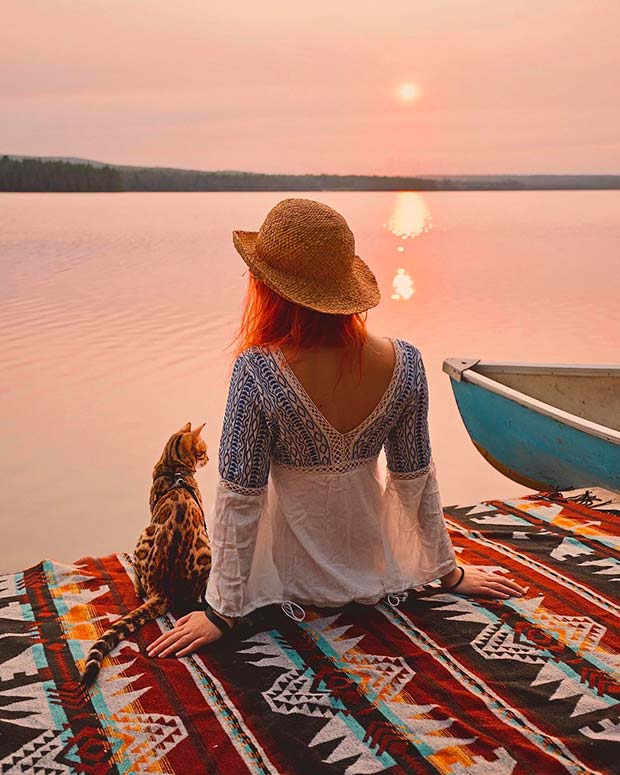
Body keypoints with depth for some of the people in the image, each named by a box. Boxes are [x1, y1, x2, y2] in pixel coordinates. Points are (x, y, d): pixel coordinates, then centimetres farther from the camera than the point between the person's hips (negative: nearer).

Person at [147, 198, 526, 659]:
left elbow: (240, 497, -21)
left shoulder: (257, 371, -29)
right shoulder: (404, 362, -20)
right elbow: (416, 478, -8)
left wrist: (222, 610, -8)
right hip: (370, 563, 4)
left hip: (295, 574, -3)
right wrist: (448, 570, 9)